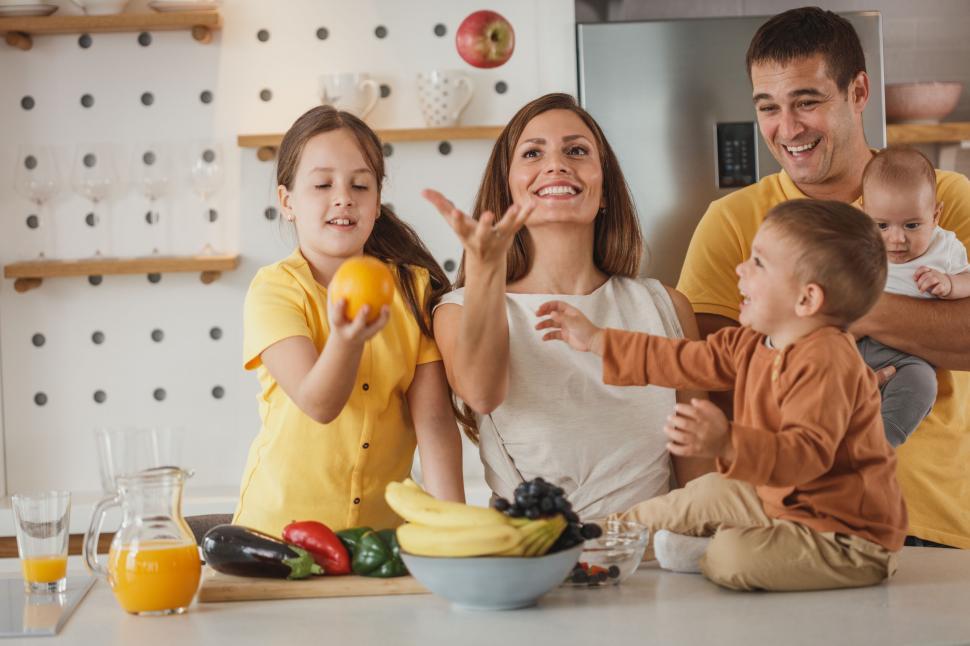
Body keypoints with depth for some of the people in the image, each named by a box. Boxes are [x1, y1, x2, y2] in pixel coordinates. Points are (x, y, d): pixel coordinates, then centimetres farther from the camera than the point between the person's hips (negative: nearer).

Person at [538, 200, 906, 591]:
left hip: (850, 536, -10)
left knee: (733, 556, -27)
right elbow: (684, 361, 15)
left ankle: (696, 555, 4)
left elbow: (808, 453, -37)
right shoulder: (753, 345, 5)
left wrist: (727, 445, -50)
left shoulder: (825, 362, -28)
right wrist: (596, 340, 18)